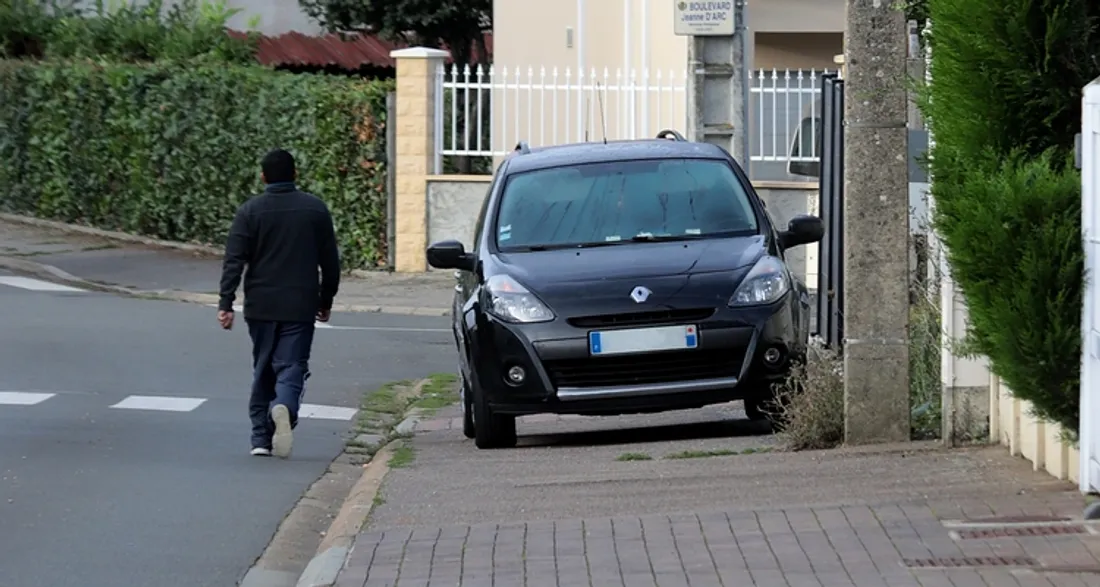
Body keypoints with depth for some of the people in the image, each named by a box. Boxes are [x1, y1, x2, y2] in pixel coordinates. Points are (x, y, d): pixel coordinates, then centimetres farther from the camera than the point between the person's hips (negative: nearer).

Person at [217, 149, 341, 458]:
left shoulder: (250, 211, -1)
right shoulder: (315, 209, 3)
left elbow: (234, 261, -7)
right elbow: (330, 261, 7)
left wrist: (225, 304, -8)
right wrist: (326, 301, 17)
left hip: (261, 305, 1)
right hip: (301, 306, 0)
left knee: (263, 371, 12)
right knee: (292, 367, -2)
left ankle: (261, 438, 13)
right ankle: (285, 407, -33)